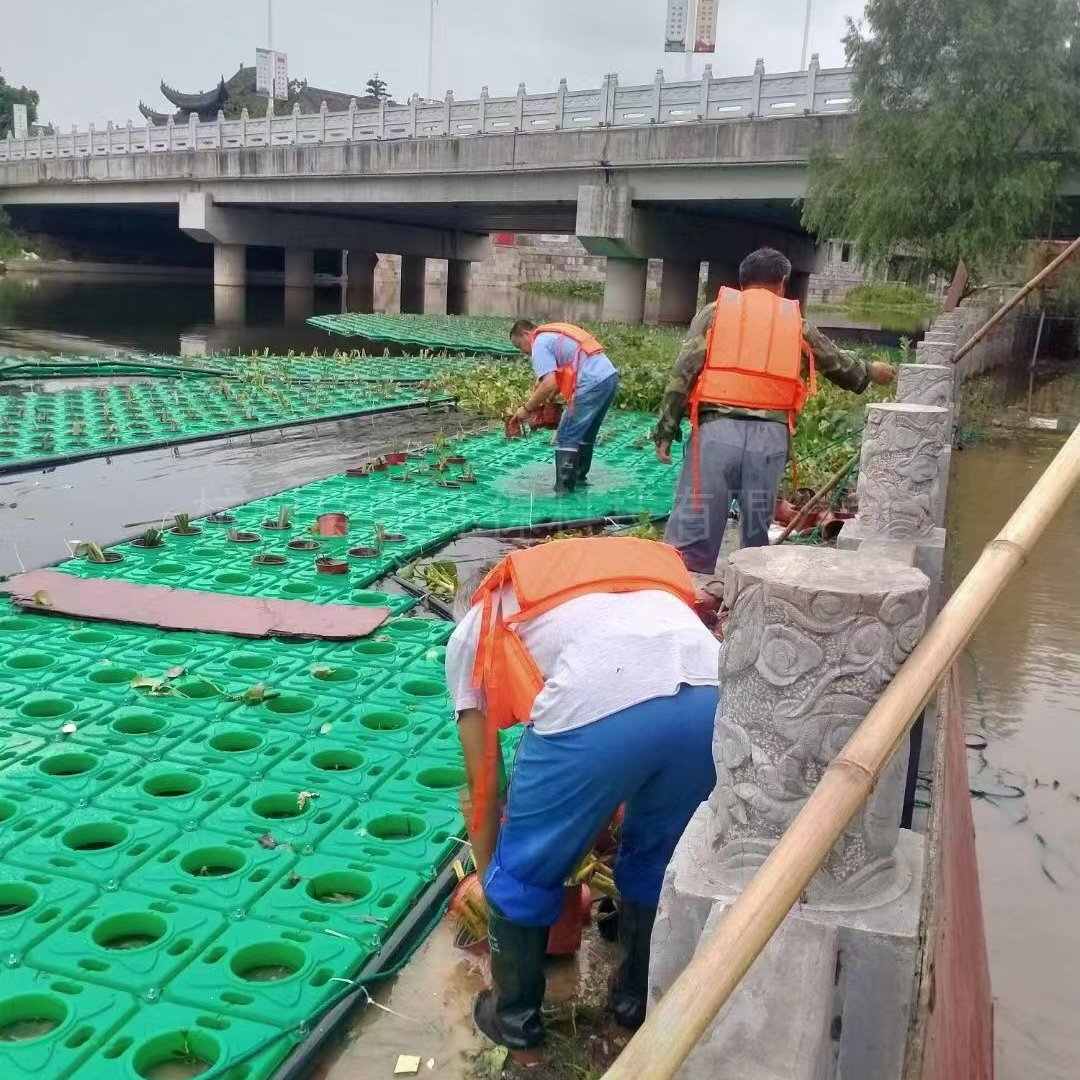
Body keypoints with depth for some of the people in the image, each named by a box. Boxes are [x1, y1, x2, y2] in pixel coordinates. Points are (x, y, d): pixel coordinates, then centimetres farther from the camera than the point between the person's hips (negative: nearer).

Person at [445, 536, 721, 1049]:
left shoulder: (476, 629, 30)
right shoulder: (639, 577, 42)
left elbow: (482, 780, 29)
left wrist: (488, 875, 44)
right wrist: (595, 825, 59)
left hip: (594, 704, -5)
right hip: (711, 695, 5)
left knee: (523, 873, 23)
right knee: (657, 855, 33)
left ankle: (514, 1015, 42)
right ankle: (640, 997, 49)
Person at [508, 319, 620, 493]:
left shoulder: (540, 343, -4)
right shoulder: (554, 335, 25)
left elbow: (549, 384, -14)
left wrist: (527, 409, -4)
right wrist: (548, 399, 27)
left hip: (592, 384, -10)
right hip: (610, 376, 10)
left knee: (566, 438, -4)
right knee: (586, 432, 23)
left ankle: (563, 491, -5)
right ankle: (579, 476, 34)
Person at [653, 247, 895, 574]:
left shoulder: (715, 311, 12)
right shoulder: (797, 323, 17)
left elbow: (684, 373, 2)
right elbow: (838, 363, 32)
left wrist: (665, 431, 4)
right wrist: (871, 372, 52)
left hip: (717, 428, -2)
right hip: (770, 434, 2)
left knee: (693, 524, -2)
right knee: (757, 530, 12)